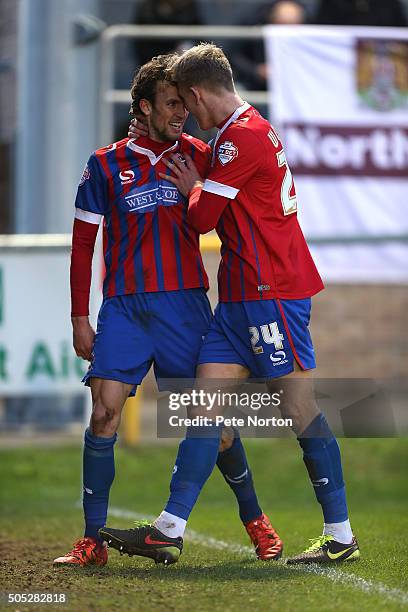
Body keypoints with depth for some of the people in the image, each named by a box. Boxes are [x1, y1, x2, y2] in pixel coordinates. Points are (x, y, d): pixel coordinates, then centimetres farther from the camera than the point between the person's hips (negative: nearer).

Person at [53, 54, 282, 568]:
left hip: (186, 303, 0)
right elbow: (83, 242, 7)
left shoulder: (197, 155, 6)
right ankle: (92, 540, -6)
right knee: (103, 414, -11)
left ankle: (254, 519, 19)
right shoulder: (106, 164, 4)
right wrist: (80, 318, 4)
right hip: (123, 308, 0)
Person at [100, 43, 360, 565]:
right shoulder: (255, 131, 19)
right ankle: (170, 529, 2)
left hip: (270, 294, -10)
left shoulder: (241, 137, -13)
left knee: (300, 410, -6)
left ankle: (341, 536, -1)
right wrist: (198, 186, 19)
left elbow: (203, 217, -11)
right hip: (241, 298, 10)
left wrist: (192, 189, 9)